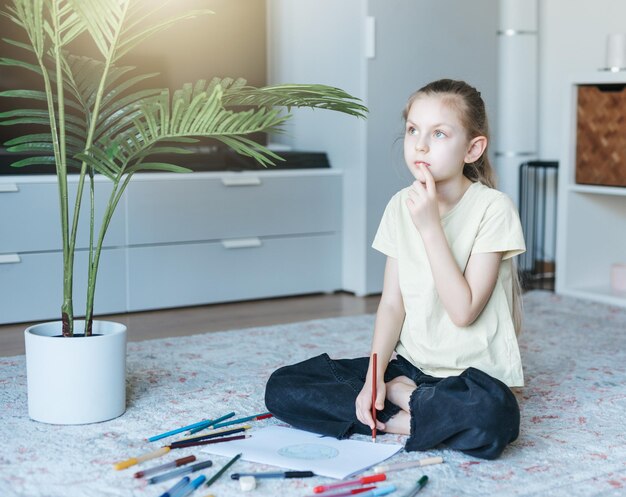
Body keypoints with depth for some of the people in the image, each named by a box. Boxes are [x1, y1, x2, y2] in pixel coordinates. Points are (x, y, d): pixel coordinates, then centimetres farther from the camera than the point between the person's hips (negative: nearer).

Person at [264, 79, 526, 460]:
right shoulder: (401, 206, 4)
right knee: (282, 387, -10)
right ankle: (417, 401, -11)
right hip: (409, 363, 5)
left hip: (472, 370, -5)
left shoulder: (492, 208, -12)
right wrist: (373, 375, -10)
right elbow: (392, 303, 4)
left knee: (491, 416, -41)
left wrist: (430, 227, -21)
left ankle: (397, 399, -13)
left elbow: (464, 311, -19)